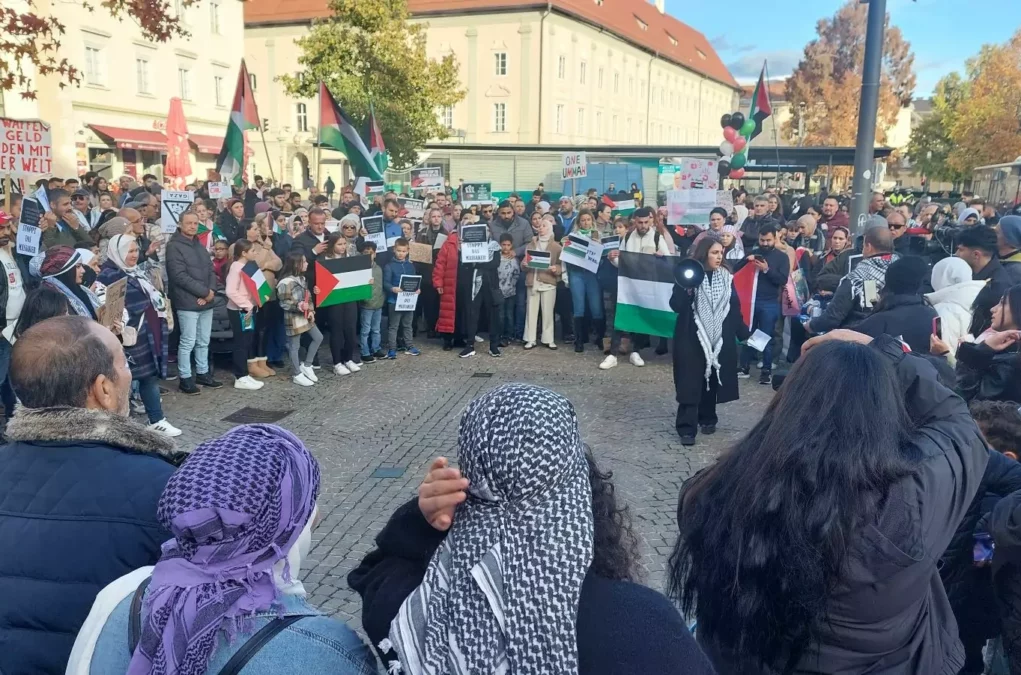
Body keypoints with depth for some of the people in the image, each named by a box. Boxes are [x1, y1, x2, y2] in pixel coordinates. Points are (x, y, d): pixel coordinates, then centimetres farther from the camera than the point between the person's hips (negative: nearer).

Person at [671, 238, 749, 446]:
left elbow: (735, 308, 10)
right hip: (691, 338, -4)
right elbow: (675, 306, -12)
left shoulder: (726, 277, 6)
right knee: (690, 382, -5)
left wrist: (744, 333, 10)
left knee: (713, 380, 12)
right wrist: (687, 290, -28)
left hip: (720, 339, 4)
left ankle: (707, 418, 28)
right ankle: (687, 427, -2)